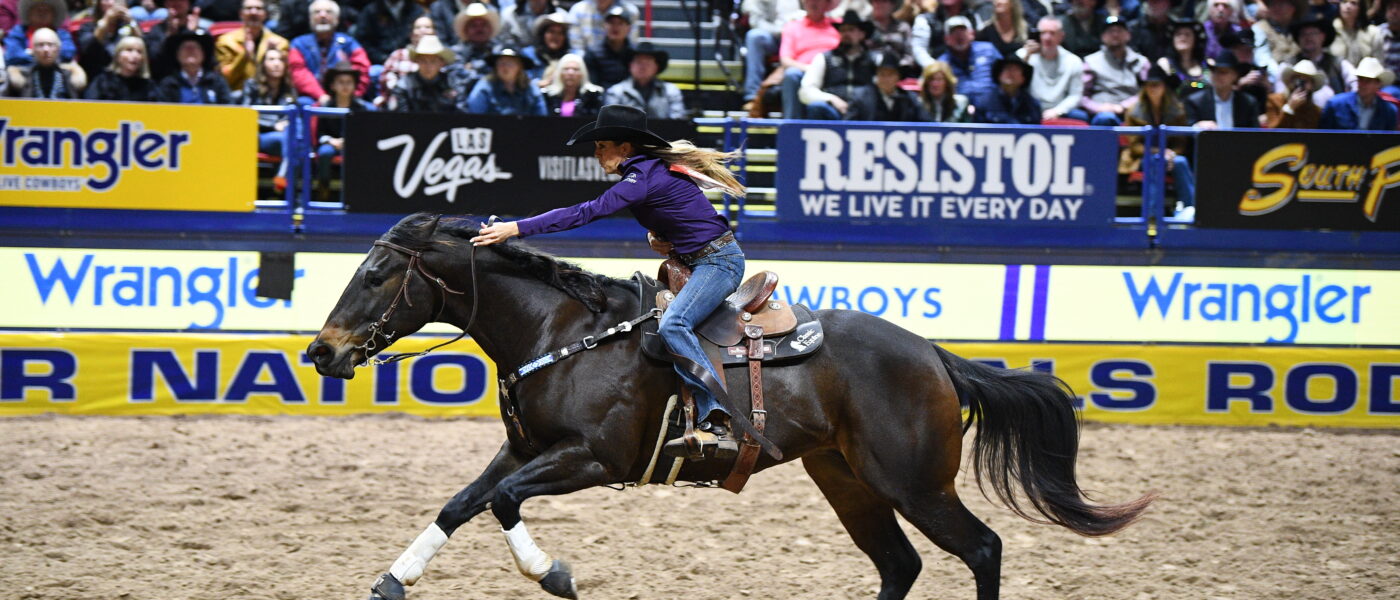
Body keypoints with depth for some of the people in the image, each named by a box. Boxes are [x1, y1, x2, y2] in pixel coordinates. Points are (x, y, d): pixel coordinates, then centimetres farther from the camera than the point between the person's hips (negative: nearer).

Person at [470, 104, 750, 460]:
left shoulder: (645, 177, -20)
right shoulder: (648, 171, 12)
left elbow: (586, 213, -27)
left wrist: (515, 229, -30)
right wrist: (658, 237, 5)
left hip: (719, 262, -12)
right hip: (697, 264, 12)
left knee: (672, 325, -29)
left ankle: (716, 425, -35)